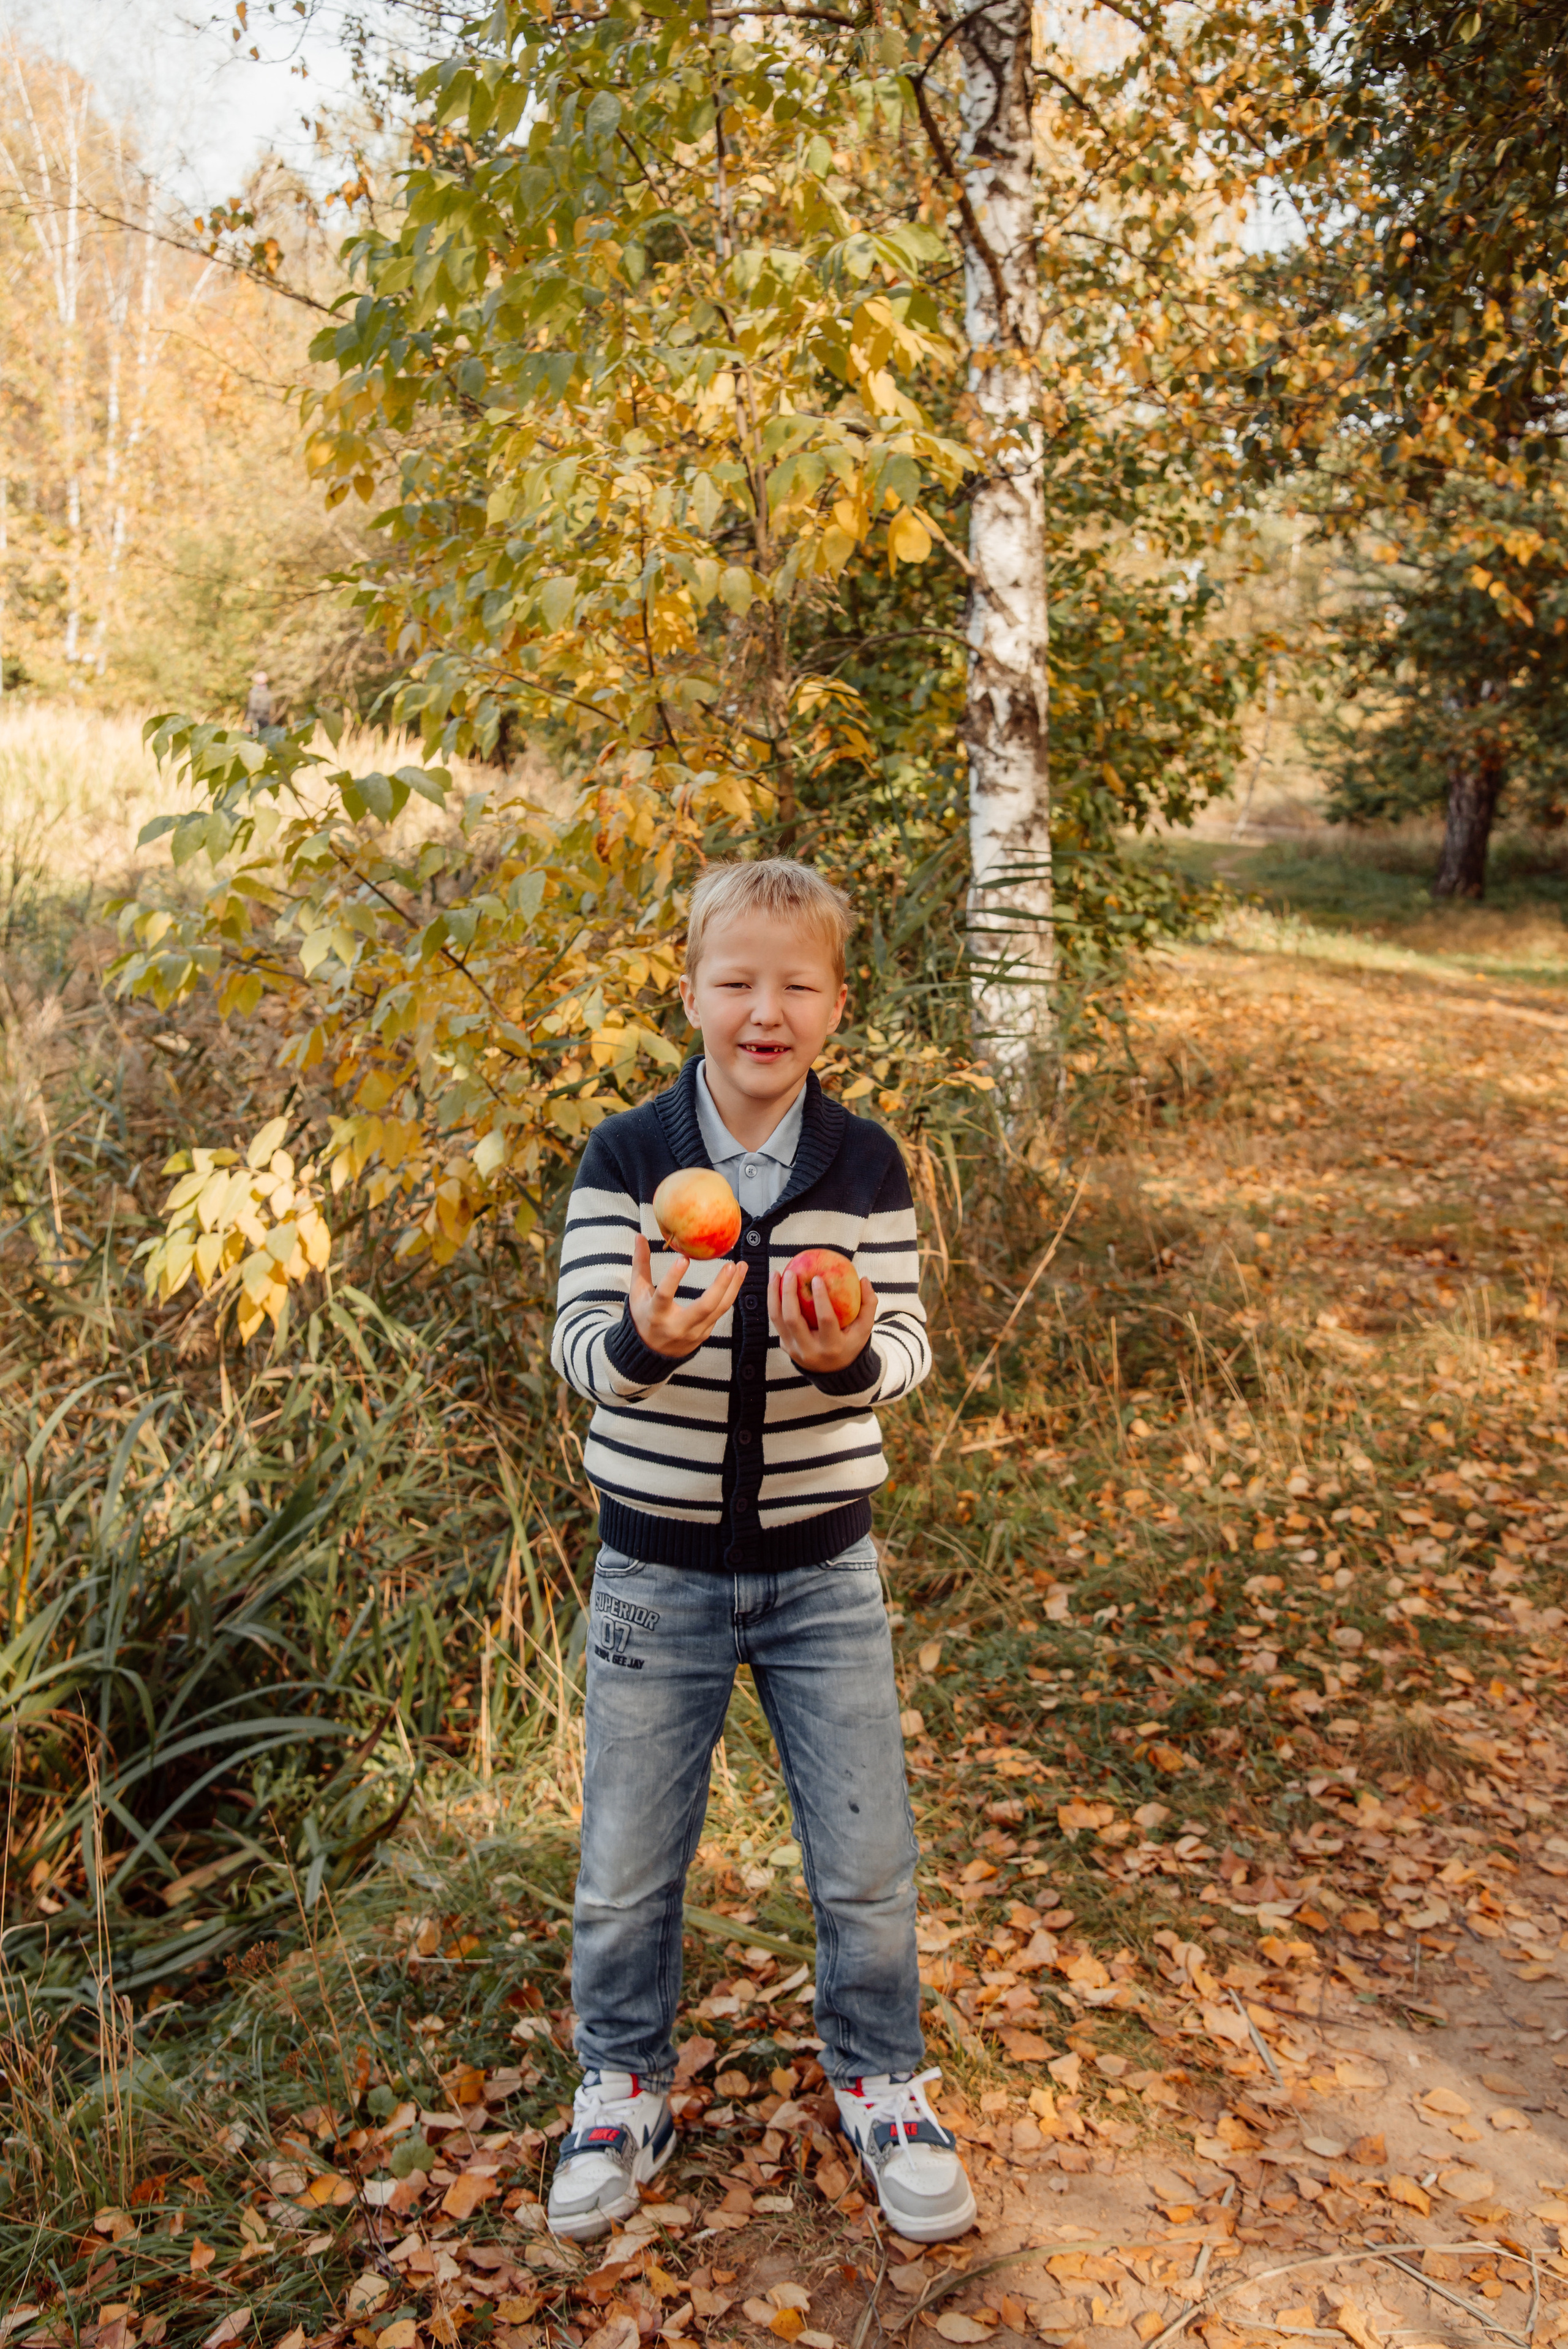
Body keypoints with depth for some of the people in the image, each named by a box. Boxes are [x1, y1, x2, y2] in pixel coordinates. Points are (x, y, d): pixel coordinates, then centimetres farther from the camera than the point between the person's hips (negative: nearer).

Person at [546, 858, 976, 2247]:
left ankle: (880, 2079, 37)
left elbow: (907, 1345, -8)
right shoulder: (625, 1159, -10)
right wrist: (649, 1338, -38)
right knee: (629, 1865, 13)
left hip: (822, 1566, 1)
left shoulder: (868, 1165, -6)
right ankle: (624, 2087, 39)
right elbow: (580, 1347, -15)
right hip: (657, 1566, 0)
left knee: (868, 1861, 11)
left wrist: (850, 1355, -31)